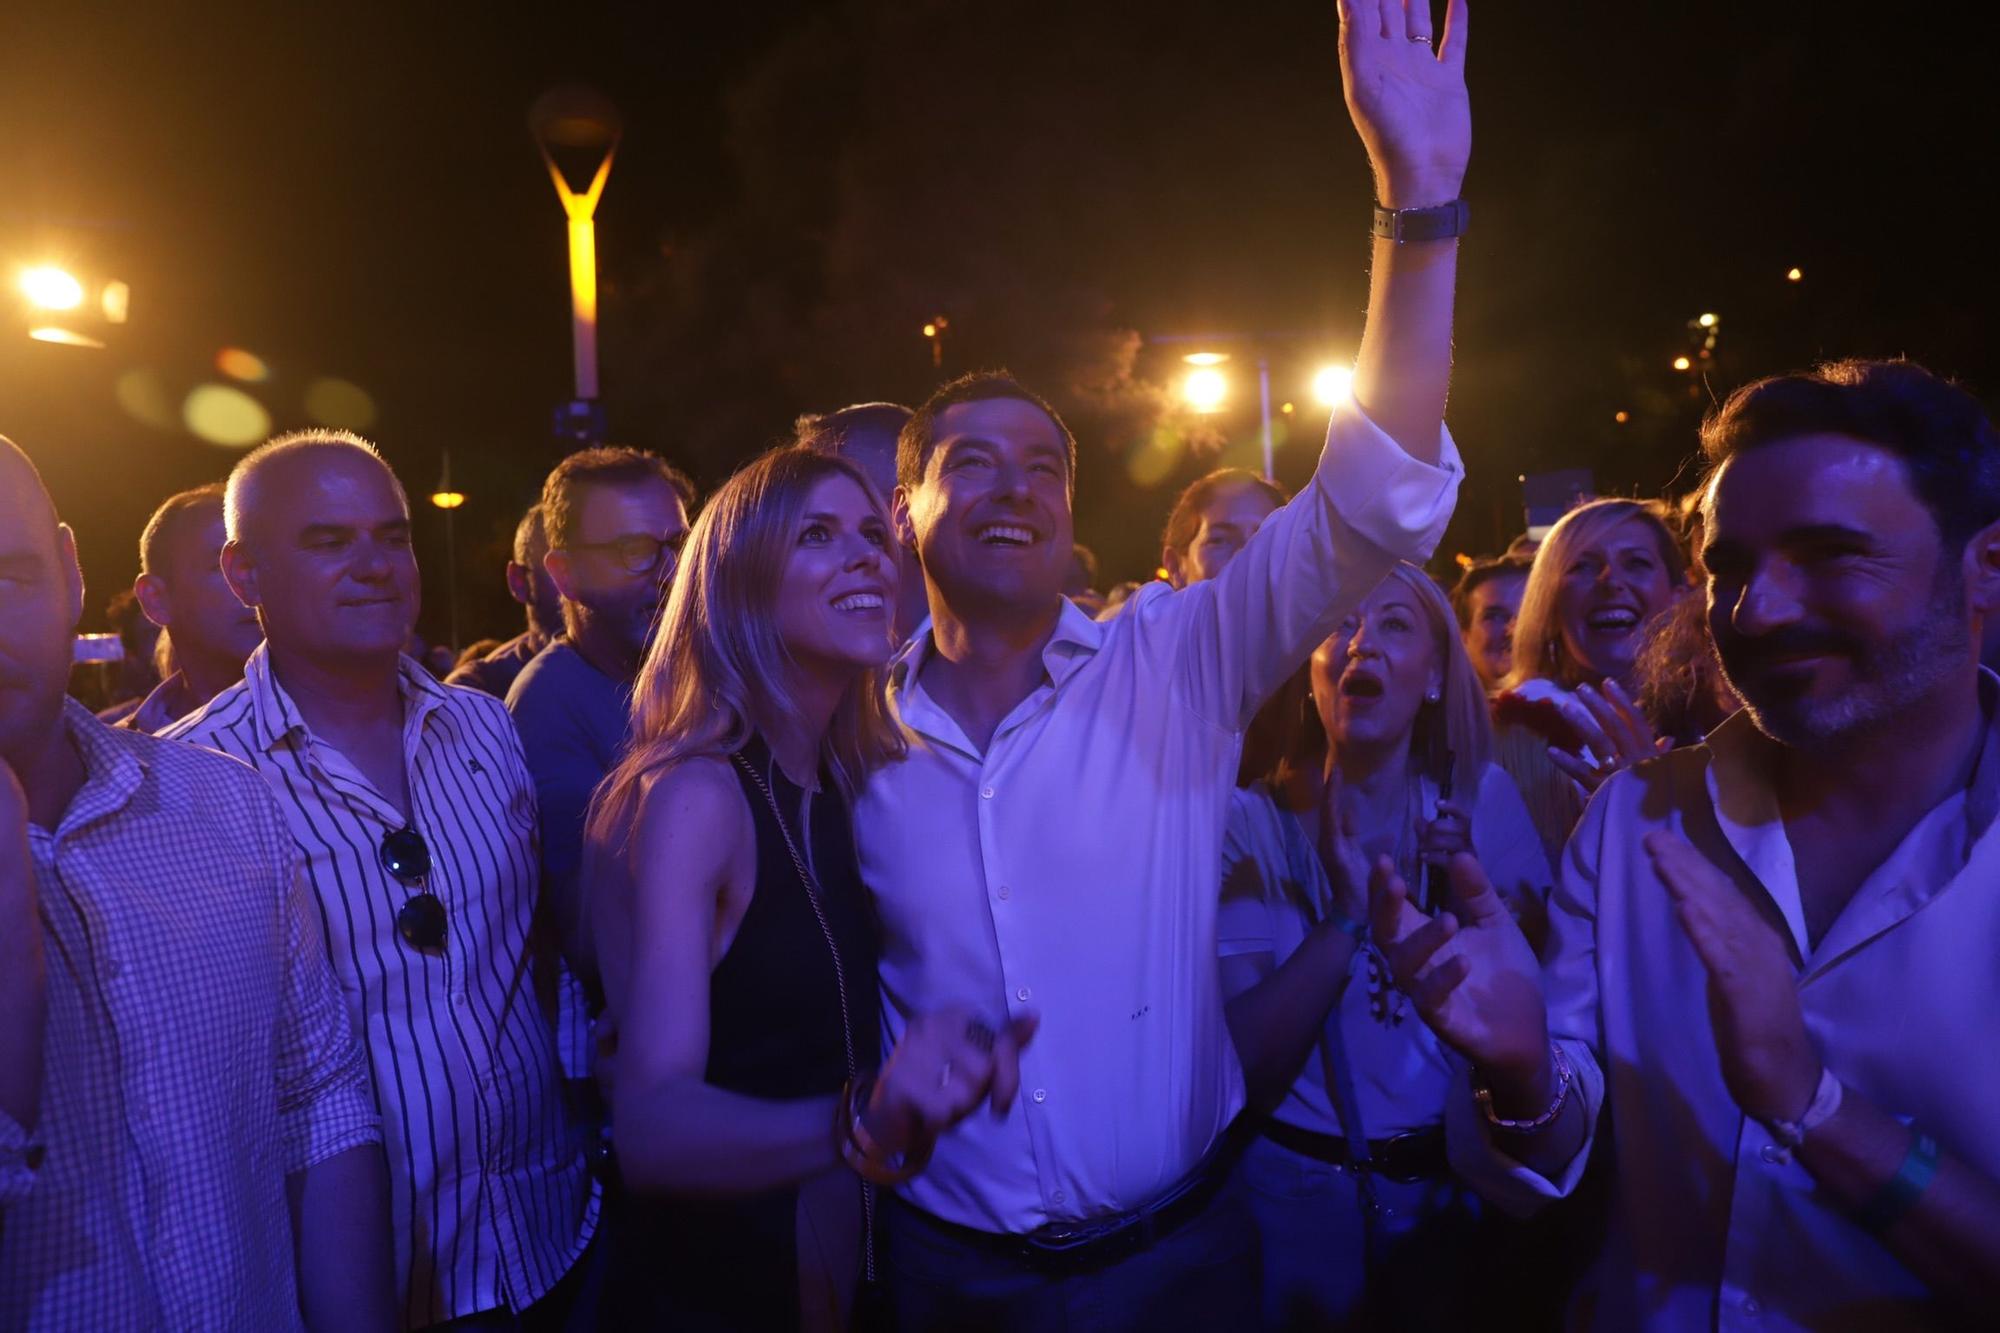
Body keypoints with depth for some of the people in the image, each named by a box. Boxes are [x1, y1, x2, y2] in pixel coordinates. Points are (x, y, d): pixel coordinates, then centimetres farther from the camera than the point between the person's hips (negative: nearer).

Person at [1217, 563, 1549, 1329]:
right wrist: (1350, 912, -30)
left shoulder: (1482, 797, -5)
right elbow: (1243, 1068, -20)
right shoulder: (1255, 822, -14)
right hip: (1301, 1185, -2)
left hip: (1453, 1178, 3)